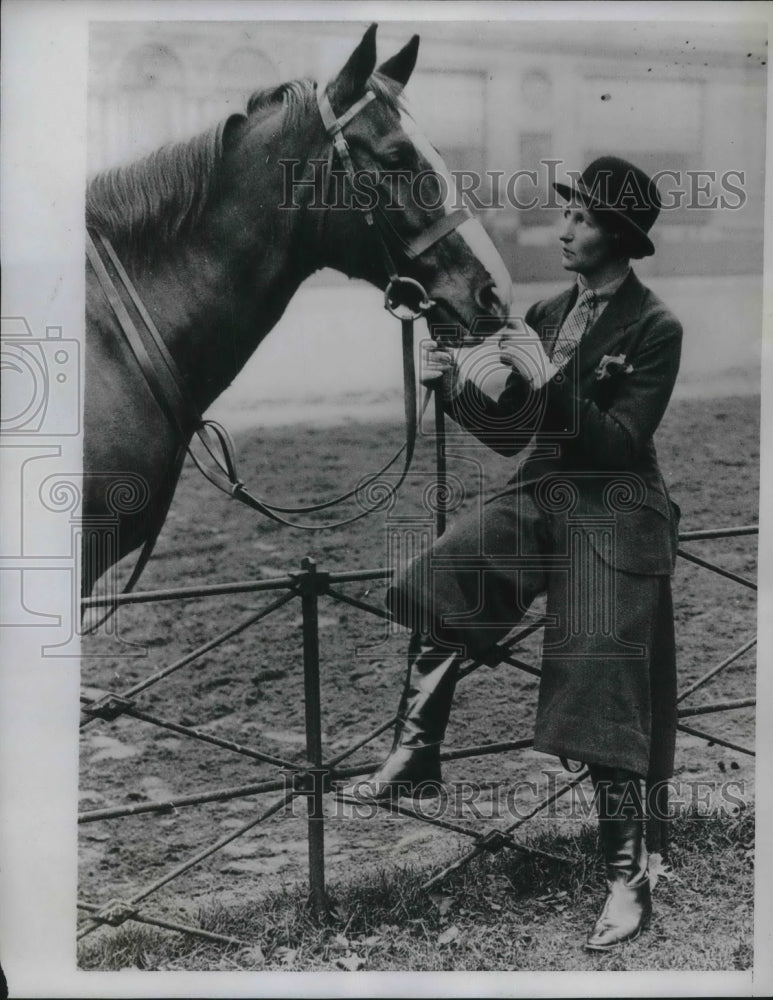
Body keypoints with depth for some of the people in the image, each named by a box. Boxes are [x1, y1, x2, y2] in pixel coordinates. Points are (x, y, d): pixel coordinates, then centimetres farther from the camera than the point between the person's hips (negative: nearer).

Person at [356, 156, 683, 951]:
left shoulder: (654, 328, -7)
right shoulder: (547, 314, 11)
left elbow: (619, 442, -15)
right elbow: (512, 433, 13)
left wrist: (547, 378, -22)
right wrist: (454, 387, -2)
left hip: (613, 513, -5)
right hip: (537, 497, 6)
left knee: (605, 697, -7)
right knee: (434, 584, -21)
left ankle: (629, 880, 3)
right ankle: (416, 756, -8)